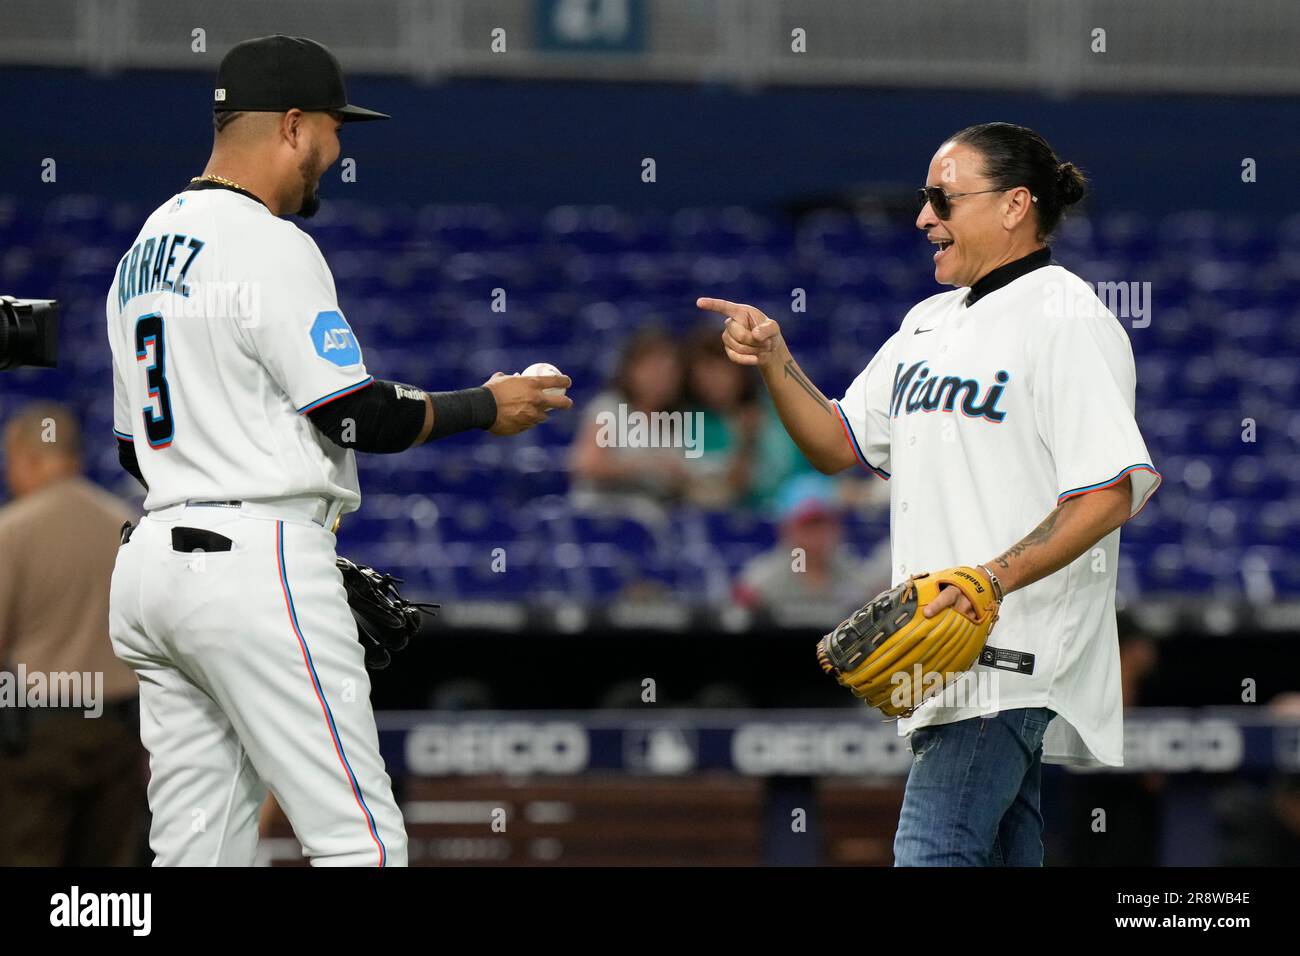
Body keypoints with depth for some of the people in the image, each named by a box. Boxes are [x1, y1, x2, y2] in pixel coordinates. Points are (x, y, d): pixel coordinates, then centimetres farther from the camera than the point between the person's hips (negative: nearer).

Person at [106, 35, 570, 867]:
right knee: (362, 839, -9)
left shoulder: (146, 250, 18)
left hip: (152, 565, 9)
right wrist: (488, 407, 2)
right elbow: (362, 417, -13)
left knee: (199, 846, 7)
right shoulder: (270, 246, -11)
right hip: (259, 567, -9)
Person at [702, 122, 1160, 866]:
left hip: (1013, 657, -9)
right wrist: (773, 359, 8)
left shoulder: (1067, 319, -9)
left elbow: (1111, 493, -17)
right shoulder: (929, 324, 20)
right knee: (1001, 855, 11)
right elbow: (838, 444, 25)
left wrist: (992, 580, -27)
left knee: (932, 849, -20)